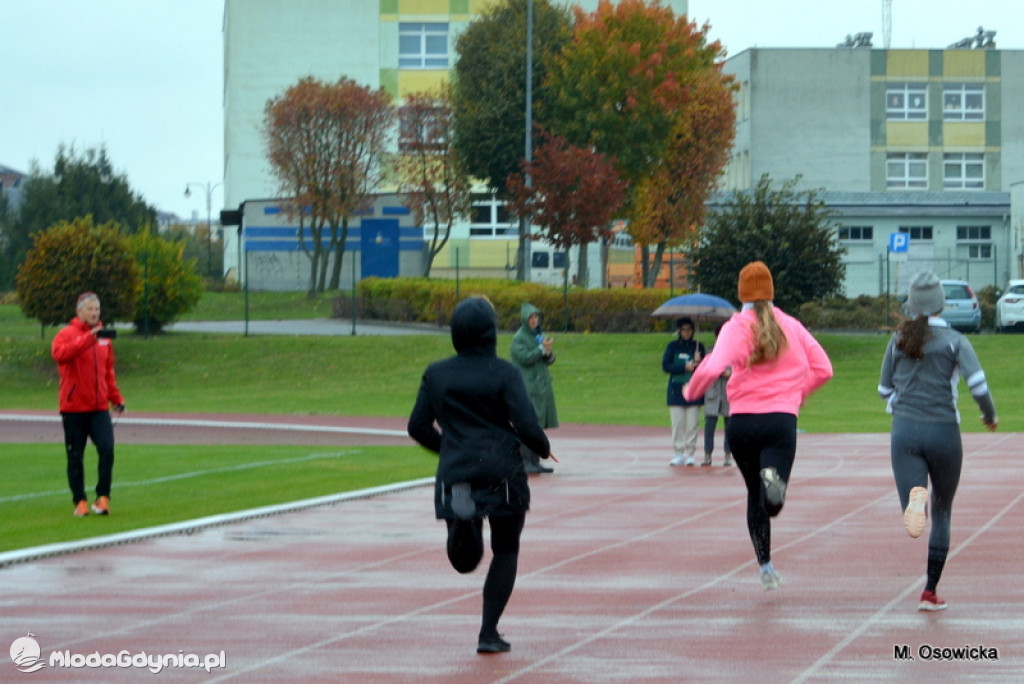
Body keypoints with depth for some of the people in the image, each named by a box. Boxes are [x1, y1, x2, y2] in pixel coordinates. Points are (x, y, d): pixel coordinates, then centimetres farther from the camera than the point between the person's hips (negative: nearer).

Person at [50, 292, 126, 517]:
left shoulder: (103, 337, 13)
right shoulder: (67, 335, -4)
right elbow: (59, 353, -27)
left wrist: (116, 397, 15)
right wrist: (89, 338, -34)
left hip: (99, 407, 3)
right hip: (74, 408, -3)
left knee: (107, 449, -14)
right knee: (75, 456, 1)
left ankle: (103, 497, -7)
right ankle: (80, 501, 11)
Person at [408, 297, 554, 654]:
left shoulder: (436, 374, 4)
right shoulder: (503, 373, -6)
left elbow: (418, 427, 8)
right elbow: (526, 426, -12)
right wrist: (544, 449, 10)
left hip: (455, 473, 2)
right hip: (502, 473, -2)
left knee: (465, 561, 9)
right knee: (505, 551, 14)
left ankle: (462, 521, -27)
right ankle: (489, 633, 6)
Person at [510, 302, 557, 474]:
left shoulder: (540, 335, 16)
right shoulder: (519, 338, -6)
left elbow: (549, 360, 13)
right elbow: (524, 358, -17)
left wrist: (549, 353, -8)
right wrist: (542, 349, -19)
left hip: (542, 386, 7)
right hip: (527, 387, -7)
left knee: (539, 425, 7)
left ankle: (535, 461, 10)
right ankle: (526, 461, -9)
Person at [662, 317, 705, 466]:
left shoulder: (698, 346, 8)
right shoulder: (673, 346, 5)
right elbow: (666, 366, -3)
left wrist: (698, 363, -15)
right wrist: (685, 367, -12)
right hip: (676, 390, 0)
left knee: (692, 424, -2)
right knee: (677, 423, -2)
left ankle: (690, 454, 3)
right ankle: (679, 453, 4)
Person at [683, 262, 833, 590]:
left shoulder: (735, 328, -2)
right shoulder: (791, 326, 7)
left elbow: (713, 368, -17)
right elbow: (823, 369, 9)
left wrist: (691, 391, 1)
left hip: (742, 422, 0)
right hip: (781, 420, 0)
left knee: (755, 495, 19)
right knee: (772, 503, -9)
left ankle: (765, 566, 20)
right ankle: (774, 478, -44)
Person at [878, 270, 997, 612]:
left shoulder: (898, 340, 7)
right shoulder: (954, 341, -2)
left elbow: (885, 389, 13)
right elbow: (978, 384, -13)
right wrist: (990, 415, 5)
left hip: (904, 430, 1)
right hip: (943, 431, -1)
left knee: (918, 514, -8)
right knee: (941, 514, 16)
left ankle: (915, 496, -45)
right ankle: (930, 592, 15)